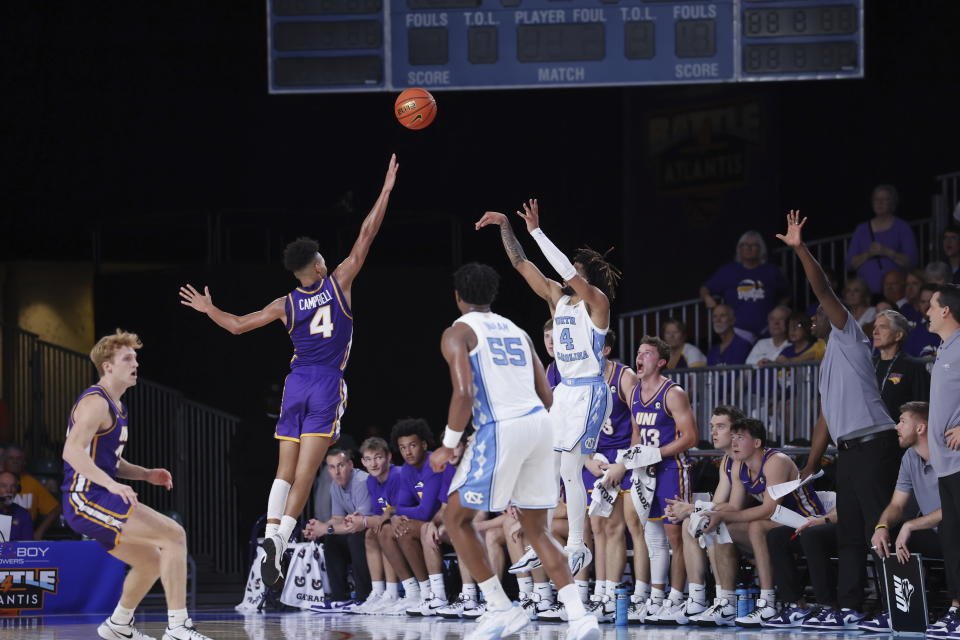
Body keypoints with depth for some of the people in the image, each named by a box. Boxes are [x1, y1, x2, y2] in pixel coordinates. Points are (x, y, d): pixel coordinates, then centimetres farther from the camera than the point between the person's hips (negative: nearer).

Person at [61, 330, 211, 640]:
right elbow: (72, 451, -25)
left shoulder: (115, 406, 20)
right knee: (174, 535, -17)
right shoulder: (95, 402, -12)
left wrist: (146, 474, 14)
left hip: (95, 502, 10)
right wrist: (112, 484, -33)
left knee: (152, 561, 21)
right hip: (86, 500, -10)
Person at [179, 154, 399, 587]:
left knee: (286, 471, 6)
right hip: (327, 386, -3)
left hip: (296, 385, 3)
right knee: (306, 472, -9)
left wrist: (208, 309, 28)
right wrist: (386, 191, 8)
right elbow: (365, 238, 3)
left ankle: (271, 533, -10)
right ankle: (281, 538, -22)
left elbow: (237, 325, 10)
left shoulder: (285, 305, 5)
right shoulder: (339, 284, 0)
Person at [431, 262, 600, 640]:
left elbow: (463, 394, -12)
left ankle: (501, 609, 5)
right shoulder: (516, 331, 22)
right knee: (536, 527, 14)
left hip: (500, 430, -6)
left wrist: (448, 446, -3)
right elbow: (547, 396, 18)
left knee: (456, 517, 10)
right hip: (539, 424, 6)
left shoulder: (457, 333, 2)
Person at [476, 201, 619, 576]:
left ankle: (577, 548, -8)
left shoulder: (596, 301, -10)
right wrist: (505, 226, 2)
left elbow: (568, 273, -27)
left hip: (589, 393, -8)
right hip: (565, 391, 8)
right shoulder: (557, 298, 10)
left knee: (570, 469, -13)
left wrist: (536, 232, -26)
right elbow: (521, 263, 11)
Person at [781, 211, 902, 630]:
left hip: (873, 444, -10)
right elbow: (826, 421, 27)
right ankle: (850, 609, 9)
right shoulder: (829, 361, 26)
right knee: (849, 533, 8)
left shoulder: (848, 337, 3)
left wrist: (800, 249, -12)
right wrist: (808, 470, 23)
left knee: (878, 527, -14)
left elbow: (823, 291, -10)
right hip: (848, 450, 10)